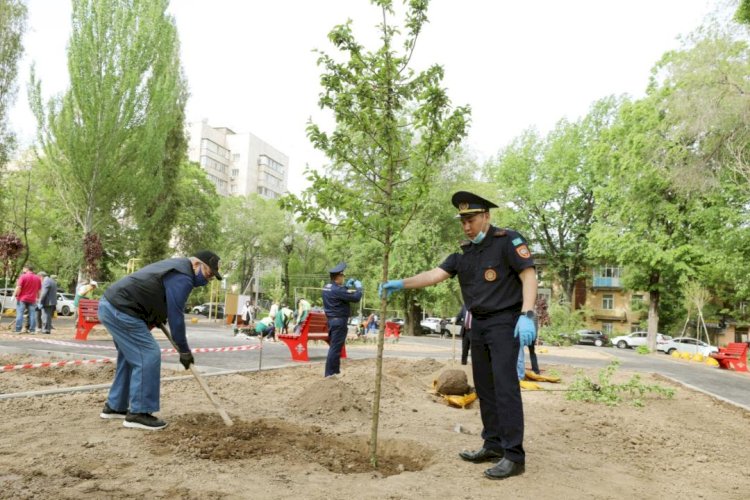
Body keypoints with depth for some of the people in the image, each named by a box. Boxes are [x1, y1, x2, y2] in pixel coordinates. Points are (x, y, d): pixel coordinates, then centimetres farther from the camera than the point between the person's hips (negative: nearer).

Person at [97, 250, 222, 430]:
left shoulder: (176, 266, 17)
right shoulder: (182, 277, -16)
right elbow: (175, 316, -16)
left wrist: (155, 319, 19)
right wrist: (184, 350, -8)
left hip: (110, 304, 11)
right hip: (120, 311, -11)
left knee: (131, 357, 19)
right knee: (148, 356, -9)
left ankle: (115, 406, 28)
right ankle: (138, 413, -3)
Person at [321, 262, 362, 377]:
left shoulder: (327, 287, 8)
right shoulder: (337, 290, -20)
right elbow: (356, 298, -18)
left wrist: (348, 286, 15)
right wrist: (358, 288, -1)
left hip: (332, 320, 10)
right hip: (339, 321, -10)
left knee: (334, 346, 18)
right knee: (335, 348, -5)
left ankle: (335, 371, 27)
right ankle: (329, 373, -2)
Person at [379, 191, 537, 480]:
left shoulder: (508, 240, -8)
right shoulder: (465, 253, 11)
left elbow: (528, 275, -13)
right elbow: (435, 275, 4)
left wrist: (527, 315, -24)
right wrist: (401, 283, -8)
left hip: (505, 322, -7)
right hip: (478, 324, 8)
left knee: (505, 385, -11)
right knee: (484, 387, 10)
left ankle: (514, 456, -7)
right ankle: (493, 445, 19)